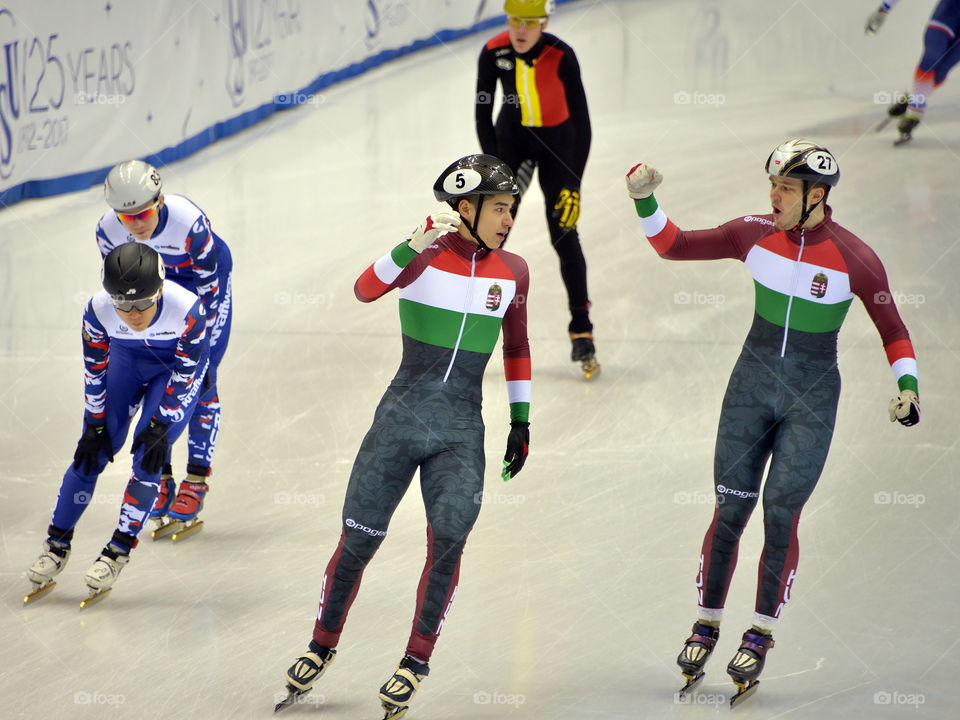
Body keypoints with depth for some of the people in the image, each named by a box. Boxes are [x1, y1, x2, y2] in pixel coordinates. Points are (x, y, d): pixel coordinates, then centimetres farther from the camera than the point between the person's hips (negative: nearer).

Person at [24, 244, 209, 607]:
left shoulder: (187, 309, -38)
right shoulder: (98, 311, -31)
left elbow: (185, 373, -23)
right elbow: (95, 371, -15)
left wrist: (160, 426, -20)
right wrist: (95, 425, -8)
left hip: (179, 363, -2)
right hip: (127, 358, 2)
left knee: (148, 457, -12)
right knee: (92, 452, -2)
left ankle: (118, 551, -1)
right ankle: (58, 544, 11)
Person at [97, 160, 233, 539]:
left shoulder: (189, 223, -38)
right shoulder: (108, 232, -26)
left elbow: (207, 289, -26)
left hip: (205, 276, -4)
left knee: (200, 380, -11)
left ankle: (196, 480, -2)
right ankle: (160, 477, 10)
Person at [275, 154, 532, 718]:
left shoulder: (512, 272, 4)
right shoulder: (427, 255, -7)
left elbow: (517, 348, 17)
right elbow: (366, 290, -26)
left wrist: (521, 422, 15)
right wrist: (415, 245, -40)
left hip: (462, 433, 2)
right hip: (401, 418, -2)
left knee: (448, 543, -13)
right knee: (358, 541, 4)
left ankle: (416, 662, 1)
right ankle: (323, 647, 24)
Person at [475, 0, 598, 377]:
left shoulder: (561, 56, -27)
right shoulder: (494, 52, -21)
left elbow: (581, 120, -23)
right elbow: (482, 113, -12)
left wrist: (574, 184, -24)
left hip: (557, 140, -2)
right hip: (512, 135, 2)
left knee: (564, 236, -7)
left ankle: (582, 333, 0)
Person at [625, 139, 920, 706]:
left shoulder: (855, 259, -12)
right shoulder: (756, 235, -5)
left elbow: (893, 331, -1)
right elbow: (674, 245, 3)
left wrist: (907, 386, -14)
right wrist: (645, 201, -11)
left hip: (812, 397, -2)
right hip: (753, 382, 2)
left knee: (781, 515, -5)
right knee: (729, 510, 1)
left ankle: (761, 636, 10)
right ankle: (707, 624, 16)